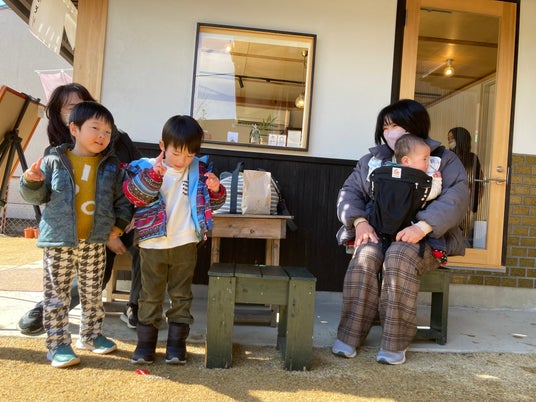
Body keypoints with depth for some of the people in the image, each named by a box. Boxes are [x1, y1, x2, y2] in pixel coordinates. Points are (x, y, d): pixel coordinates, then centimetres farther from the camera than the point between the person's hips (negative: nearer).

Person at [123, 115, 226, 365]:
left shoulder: (199, 171, 2)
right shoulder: (146, 167, -5)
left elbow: (212, 203, 9)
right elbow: (133, 195, -19)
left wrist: (215, 190, -13)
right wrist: (153, 175, -32)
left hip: (185, 244, 2)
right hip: (153, 244, -1)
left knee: (181, 295, 11)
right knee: (150, 295, 12)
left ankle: (177, 344, 24)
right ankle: (145, 344, 26)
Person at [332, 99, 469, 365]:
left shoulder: (444, 160, 4)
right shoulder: (373, 159, 15)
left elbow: (456, 196, -12)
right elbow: (350, 191, 8)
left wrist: (422, 227, -28)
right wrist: (360, 221, -13)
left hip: (425, 238, -2)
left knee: (399, 256, -35)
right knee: (365, 255, -30)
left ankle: (395, 343, -25)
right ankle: (349, 336, -23)